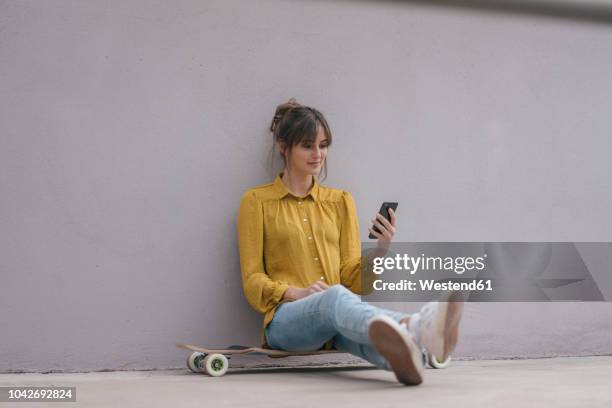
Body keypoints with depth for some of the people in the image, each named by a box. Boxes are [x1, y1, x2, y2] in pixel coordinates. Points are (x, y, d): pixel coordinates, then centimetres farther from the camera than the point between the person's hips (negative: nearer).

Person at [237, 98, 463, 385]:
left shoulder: (341, 201, 20)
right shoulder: (257, 200, 11)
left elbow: (351, 279, 13)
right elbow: (253, 281, 5)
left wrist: (378, 250, -8)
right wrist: (297, 293, -14)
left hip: (337, 324, 4)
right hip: (286, 318, -3)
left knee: (367, 328, -36)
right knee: (335, 296, -40)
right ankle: (415, 326, -72)